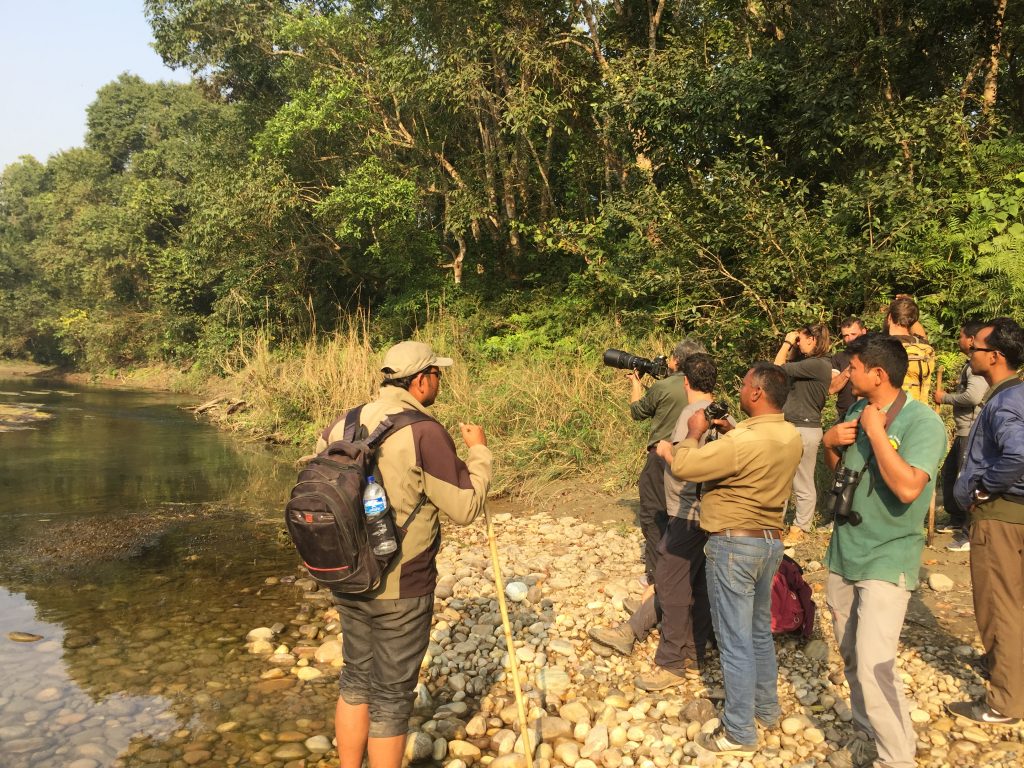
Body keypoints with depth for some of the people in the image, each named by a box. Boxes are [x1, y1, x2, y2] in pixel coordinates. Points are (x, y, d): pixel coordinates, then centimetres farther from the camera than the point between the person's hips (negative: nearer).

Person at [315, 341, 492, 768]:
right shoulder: (424, 432, -19)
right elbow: (466, 507, -15)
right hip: (400, 589, -6)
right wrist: (479, 451, -1)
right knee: (391, 695, 9)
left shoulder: (343, 425, 2)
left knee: (355, 680, 21)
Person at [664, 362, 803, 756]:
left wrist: (695, 432, -7)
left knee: (735, 639, 2)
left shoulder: (742, 441, -27)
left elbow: (682, 466, -23)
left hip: (734, 544, -8)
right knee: (760, 630, 23)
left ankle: (739, 732, 12)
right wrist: (732, 433, 11)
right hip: (770, 541, 9)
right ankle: (766, 707, 38)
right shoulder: (792, 437, 1)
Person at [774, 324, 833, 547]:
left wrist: (787, 341, -6)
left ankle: (800, 529, 14)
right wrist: (792, 345, 10)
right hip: (791, 426, 10)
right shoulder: (808, 361, 10)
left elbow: (779, 369, -17)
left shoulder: (818, 365, -18)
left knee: (803, 484, 3)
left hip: (805, 429, -10)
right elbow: (788, 364, 22)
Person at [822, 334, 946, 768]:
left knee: (874, 668, -13)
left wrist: (875, 431, -24)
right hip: (843, 554, 7)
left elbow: (908, 487, -31)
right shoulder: (858, 411, 4)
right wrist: (830, 442, -4)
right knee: (852, 659, 16)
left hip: (887, 561, -7)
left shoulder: (922, 422, -18)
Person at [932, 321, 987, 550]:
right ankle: (957, 520, 35)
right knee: (948, 473, 20)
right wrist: (952, 391, 7)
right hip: (964, 431, 11)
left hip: (972, 433, -11)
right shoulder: (972, 363, 14)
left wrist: (945, 397, -17)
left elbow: (973, 395, -30)